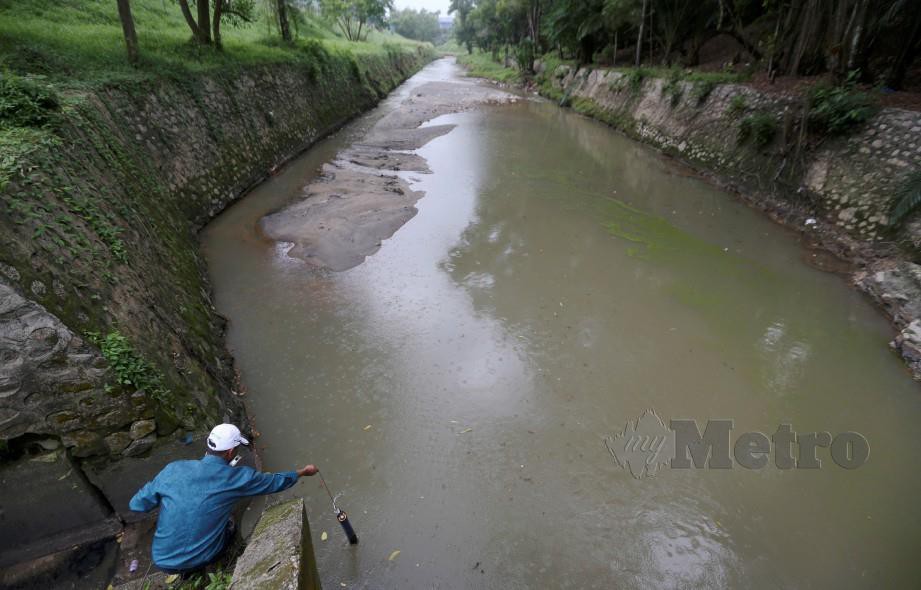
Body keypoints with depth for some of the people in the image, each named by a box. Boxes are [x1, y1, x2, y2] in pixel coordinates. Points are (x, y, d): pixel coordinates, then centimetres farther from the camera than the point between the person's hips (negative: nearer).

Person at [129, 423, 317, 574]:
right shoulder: (238, 477, -16)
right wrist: (304, 471, 15)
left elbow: (136, 505, -1)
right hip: (201, 560, -1)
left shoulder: (173, 469, -12)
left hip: (163, 561, 2)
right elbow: (277, 481, -2)